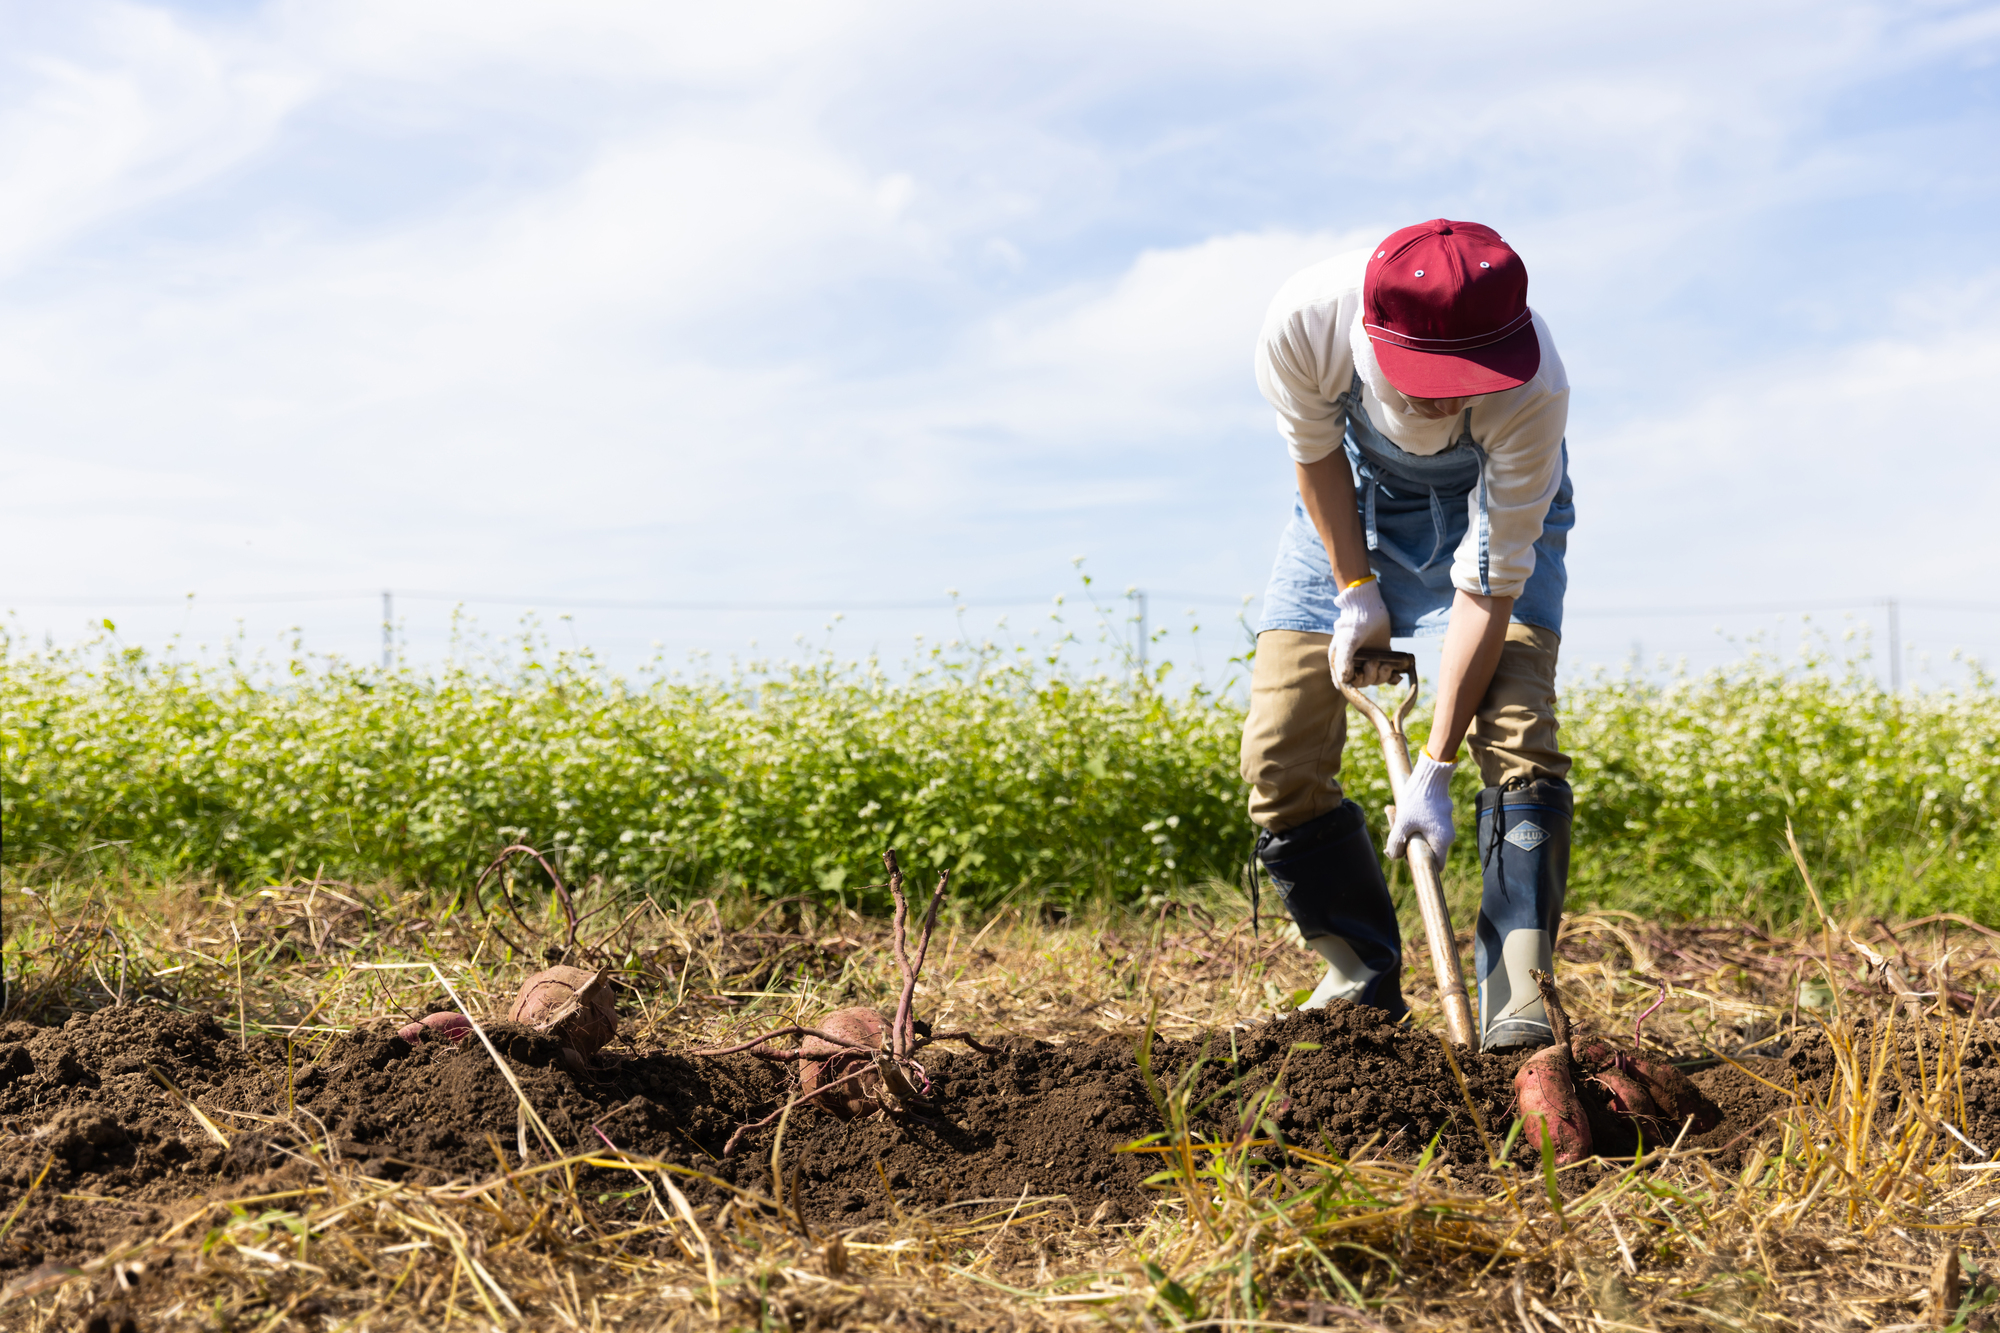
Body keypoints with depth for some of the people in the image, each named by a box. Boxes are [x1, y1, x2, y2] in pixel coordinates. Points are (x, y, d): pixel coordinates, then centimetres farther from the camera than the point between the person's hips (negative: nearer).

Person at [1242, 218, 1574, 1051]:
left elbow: (1491, 583, -32)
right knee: (1279, 755, -7)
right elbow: (1314, 446, -12)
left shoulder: (1534, 389, -39)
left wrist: (1434, 770, -32)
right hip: (1355, 488, 2)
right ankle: (1363, 985, 10)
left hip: (1495, 497, -2)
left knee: (1519, 734, -23)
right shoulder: (1304, 318, -36)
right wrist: (1355, 589, -11)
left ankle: (1515, 998, -13)